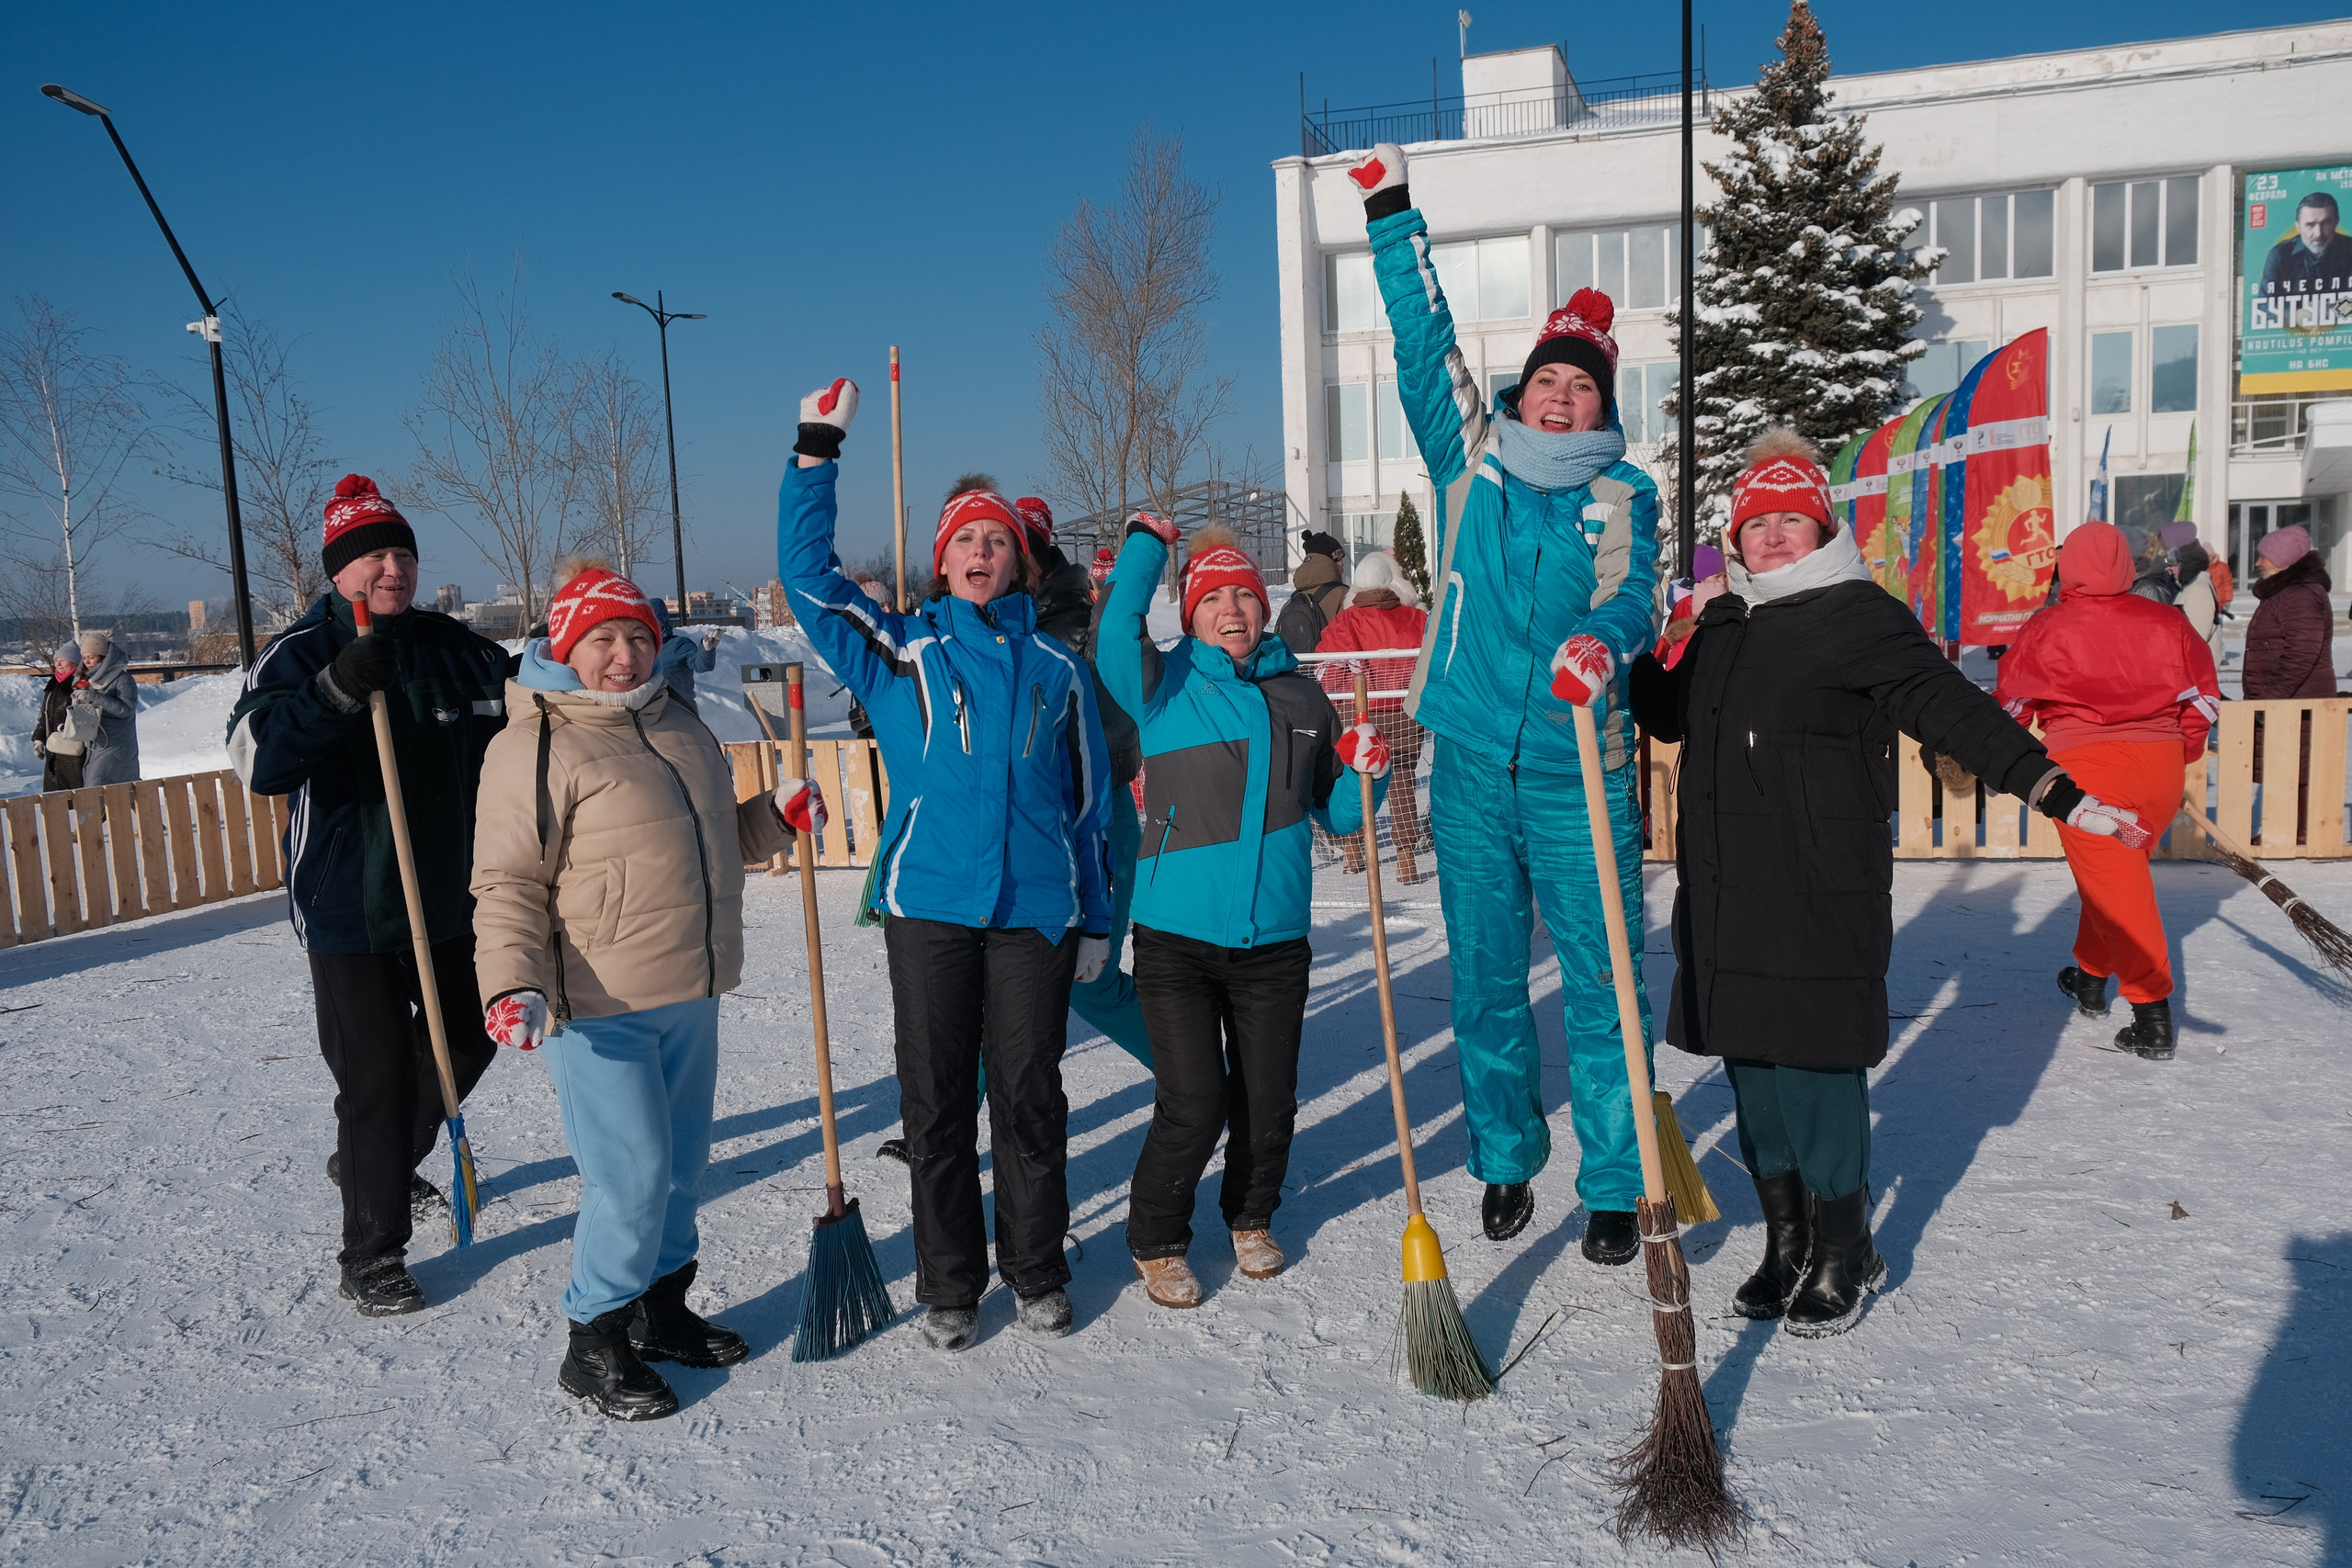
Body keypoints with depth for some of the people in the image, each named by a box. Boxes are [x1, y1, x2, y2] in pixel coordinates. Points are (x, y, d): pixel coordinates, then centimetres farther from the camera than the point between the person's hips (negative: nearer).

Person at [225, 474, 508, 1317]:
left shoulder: (459, 649, 4)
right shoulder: (300, 655, -9)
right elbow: (257, 759, -24)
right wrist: (338, 688, -36)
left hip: (452, 899, 6)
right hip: (351, 909, -6)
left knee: (466, 1040, 21)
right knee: (378, 1077, -3)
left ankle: (373, 1160, 47)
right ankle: (371, 1255, 13)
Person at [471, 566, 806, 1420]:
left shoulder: (681, 726, 13)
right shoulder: (533, 746, -11)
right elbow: (508, 885, -13)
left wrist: (773, 817, 8)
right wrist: (512, 986, -25)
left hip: (690, 996, 8)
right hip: (596, 1007, -8)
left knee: (681, 1162, 17)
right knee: (632, 1172, -6)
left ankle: (661, 1310, 35)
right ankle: (594, 1343, 14)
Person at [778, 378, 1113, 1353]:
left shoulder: (1057, 669, 10)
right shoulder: (902, 653, 6)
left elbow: (1088, 800, 13)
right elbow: (809, 579, -2)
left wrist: (1095, 920, 11)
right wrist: (815, 456, -7)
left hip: (1036, 910, 1)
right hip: (928, 905, -1)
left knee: (1031, 1097, 8)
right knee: (937, 1102, 7)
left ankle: (1037, 1272, 25)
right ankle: (948, 1283, 22)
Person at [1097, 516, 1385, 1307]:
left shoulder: (1301, 696, 10)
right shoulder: (1164, 687, 0)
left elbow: (1336, 813, 17)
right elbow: (1118, 634, -23)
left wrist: (1364, 772, -3)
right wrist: (1147, 544, -14)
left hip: (1274, 943, 4)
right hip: (1177, 938, -3)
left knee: (1268, 1102, 11)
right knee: (1192, 1106, -4)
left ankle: (1251, 1218, 39)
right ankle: (1156, 1242, 21)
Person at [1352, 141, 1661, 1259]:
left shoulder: (1625, 495, 5)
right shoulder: (1469, 459, 8)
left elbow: (1633, 595, -9)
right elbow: (1424, 344, 8)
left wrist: (1603, 641, -32)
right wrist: (1393, 220, 7)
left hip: (1580, 778, -1)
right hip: (1472, 772, 2)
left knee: (1600, 988, 1)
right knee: (1485, 982, 10)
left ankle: (1616, 1184, 15)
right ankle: (1505, 1160, 28)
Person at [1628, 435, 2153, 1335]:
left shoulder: (1858, 616, -3)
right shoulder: (1721, 624, 16)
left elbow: (1956, 713, -10)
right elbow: (1667, 718, 28)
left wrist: (2064, 796, -19)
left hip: (1820, 888, -6)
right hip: (1723, 885, 6)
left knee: (1815, 1063, -3)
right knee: (1750, 1063, 10)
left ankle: (1843, 1253, 15)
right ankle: (1787, 1241, 25)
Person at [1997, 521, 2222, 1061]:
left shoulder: (2045, 629, -2)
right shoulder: (2167, 624, 8)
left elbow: (2010, 706, 7)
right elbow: (2204, 698, 13)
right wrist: (2180, 753, 28)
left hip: (2086, 766, -5)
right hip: (2159, 764, 5)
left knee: (2117, 889, -3)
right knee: (2112, 876, 22)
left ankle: (2153, 1017, -6)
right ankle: (2091, 979, 38)